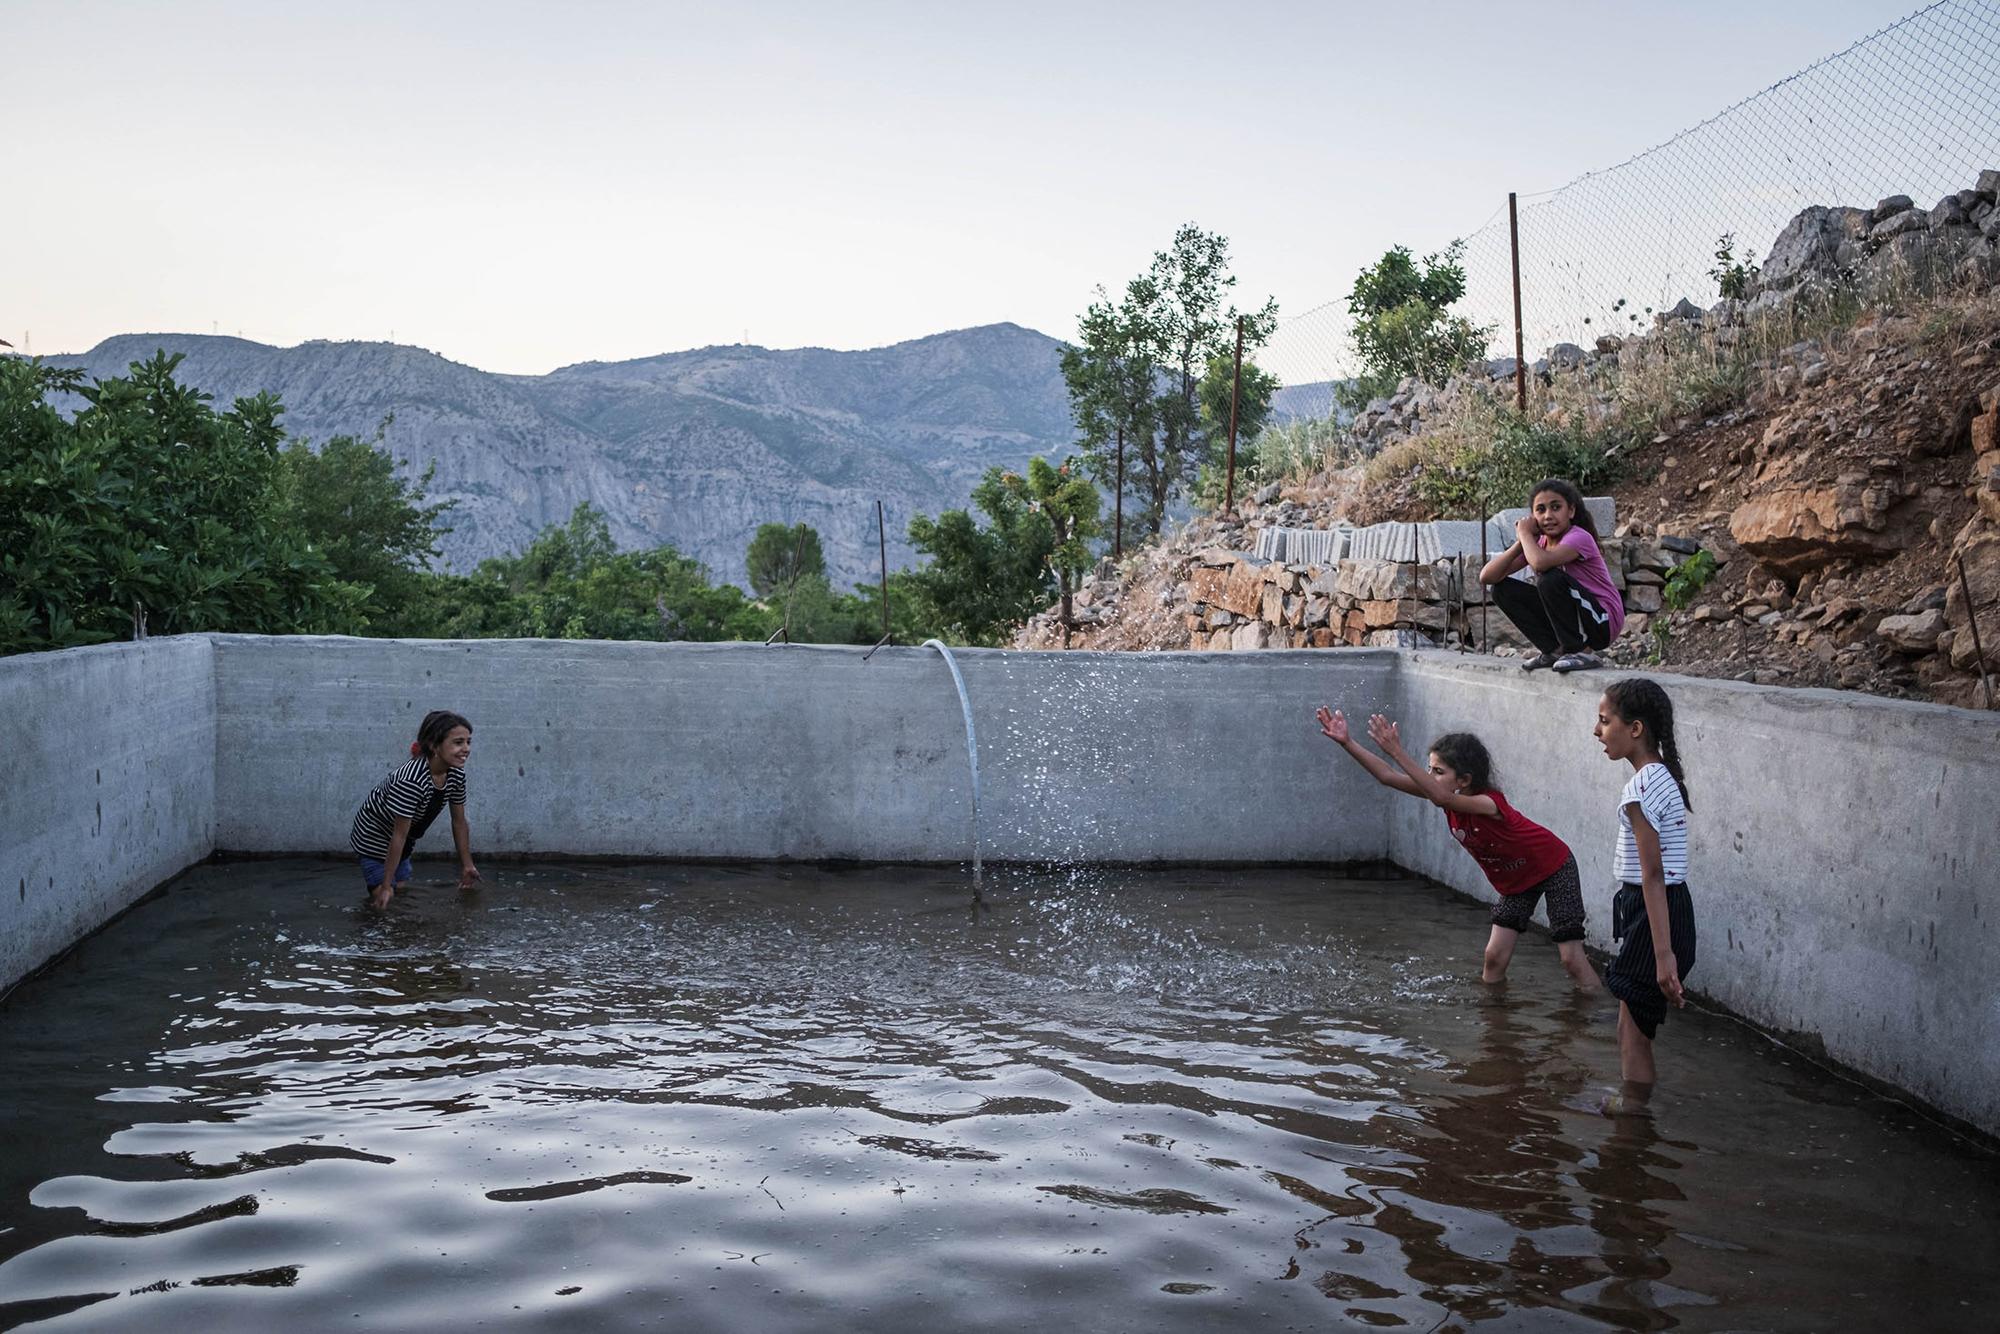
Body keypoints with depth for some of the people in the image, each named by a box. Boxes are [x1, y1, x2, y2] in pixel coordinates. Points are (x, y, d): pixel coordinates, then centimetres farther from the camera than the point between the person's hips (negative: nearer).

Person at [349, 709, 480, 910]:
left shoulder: (456, 775, -13)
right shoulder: (412, 780, -36)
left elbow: (459, 822, 0)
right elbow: (399, 835, -32)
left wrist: (467, 865, 4)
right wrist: (386, 886, -26)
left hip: (398, 845, 8)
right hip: (373, 839, -8)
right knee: (386, 902, -8)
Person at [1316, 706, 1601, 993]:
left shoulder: (1489, 802, -36)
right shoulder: (1448, 795, -15)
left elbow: (1442, 798, -56)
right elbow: (1388, 777, -20)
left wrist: (1398, 754, -64)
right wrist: (1347, 742, -31)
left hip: (1553, 869, -7)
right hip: (1515, 880, 7)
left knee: (1571, 958, -7)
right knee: (1494, 956, 0)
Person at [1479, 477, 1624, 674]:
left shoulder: (1579, 538, -19)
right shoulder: (1539, 542, 2)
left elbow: (1540, 562, -42)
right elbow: (1487, 577, -6)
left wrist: (1525, 534, -20)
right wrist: (1521, 541, -15)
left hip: (1603, 622, -7)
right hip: (1568, 622, 7)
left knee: (1550, 578, -30)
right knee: (1502, 590, -4)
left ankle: (1582, 652, -16)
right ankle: (1554, 651, 1)